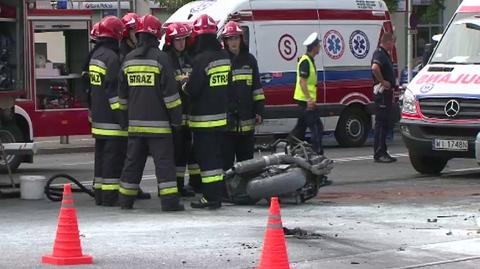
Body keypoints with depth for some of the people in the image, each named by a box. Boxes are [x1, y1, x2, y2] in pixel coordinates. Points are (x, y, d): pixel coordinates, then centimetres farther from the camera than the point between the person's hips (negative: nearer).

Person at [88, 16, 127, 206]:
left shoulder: (95, 54, 14)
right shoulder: (112, 57, -16)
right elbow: (114, 91, -20)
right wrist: (123, 118, -19)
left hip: (98, 117, 10)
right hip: (111, 117, -9)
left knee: (101, 154, 13)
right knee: (114, 155, -6)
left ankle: (99, 194, 17)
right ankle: (110, 195, -6)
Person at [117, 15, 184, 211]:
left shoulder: (129, 59, 8)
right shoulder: (160, 58, -9)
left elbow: (122, 93, 14)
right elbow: (170, 91, -11)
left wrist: (126, 114, 24)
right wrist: (176, 117, -4)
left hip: (135, 122, 5)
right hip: (158, 122, -5)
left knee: (133, 161, 13)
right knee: (164, 161, -4)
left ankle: (126, 199, 16)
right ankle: (169, 200, -9)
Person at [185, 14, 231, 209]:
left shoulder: (202, 59, -17)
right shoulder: (225, 57, 8)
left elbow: (192, 90, -16)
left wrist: (185, 84, 3)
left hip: (204, 118, -8)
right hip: (222, 116, 8)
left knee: (206, 156, -5)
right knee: (216, 155, 15)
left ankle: (211, 197, -7)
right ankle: (218, 194, 19)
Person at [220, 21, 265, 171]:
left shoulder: (249, 60, 11)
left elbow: (257, 87, 13)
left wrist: (259, 110, 6)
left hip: (246, 121, 4)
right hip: (226, 120, -4)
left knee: (246, 158, 11)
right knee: (226, 159, -4)